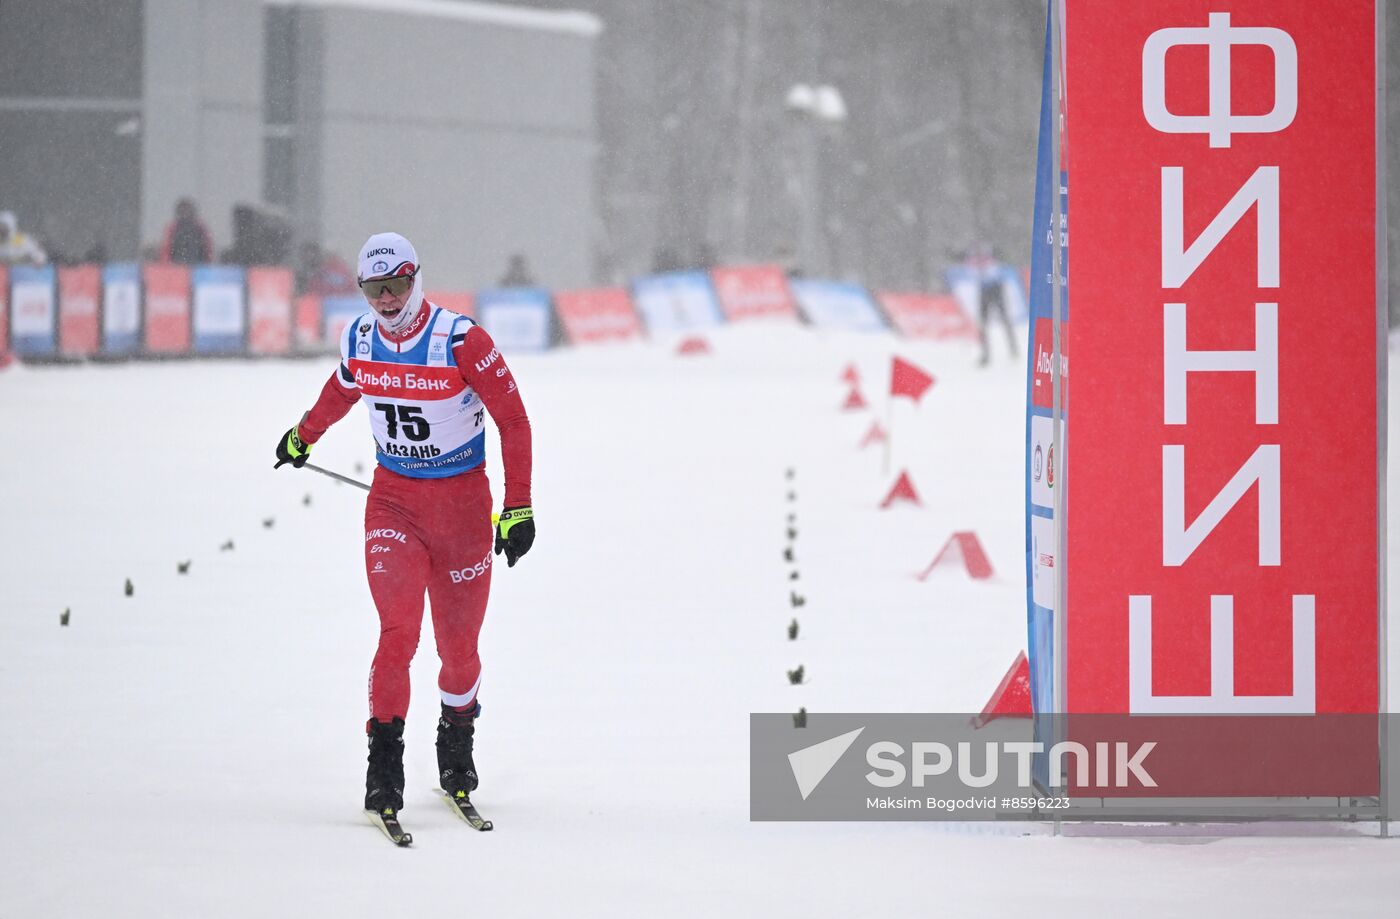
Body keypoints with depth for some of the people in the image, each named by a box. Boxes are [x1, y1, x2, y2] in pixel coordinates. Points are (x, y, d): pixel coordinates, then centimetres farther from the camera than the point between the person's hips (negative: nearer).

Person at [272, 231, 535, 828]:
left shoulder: (462, 341, -17)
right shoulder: (359, 341, -3)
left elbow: (513, 420, -10)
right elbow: (341, 390, 21)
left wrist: (519, 508, -12)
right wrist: (303, 437, 39)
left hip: (462, 501, -2)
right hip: (393, 499, 2)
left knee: (458, 645, 6)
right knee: (398, 631, -16)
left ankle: (457, 744, 33)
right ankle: (384, 765, -11)